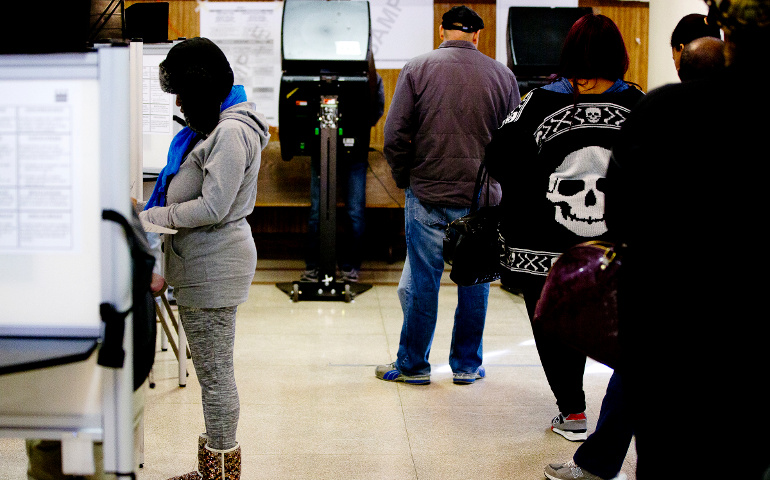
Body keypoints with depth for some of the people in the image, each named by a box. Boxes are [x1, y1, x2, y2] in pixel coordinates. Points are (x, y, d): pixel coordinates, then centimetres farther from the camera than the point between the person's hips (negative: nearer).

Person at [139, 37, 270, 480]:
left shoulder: (231, 133, -17)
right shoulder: (213, 127, 16)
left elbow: (213, 207, -21)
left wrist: (149, 218, -13)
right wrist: (152, 213, 7)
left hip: (215, 268, -11)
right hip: (199, 266, 11)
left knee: (215, 373, -2)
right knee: (212, 370, 16)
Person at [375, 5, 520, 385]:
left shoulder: (417, 69, -3)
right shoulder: (503, 75, 2)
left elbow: (395, 136, -6)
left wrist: (405, 179, 8)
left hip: (427, 197, -1)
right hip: (482, 200, 1)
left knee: (421, 283, 7)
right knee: (475, 283, 12)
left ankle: (412, 365, 17)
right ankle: (467, 366, 22)